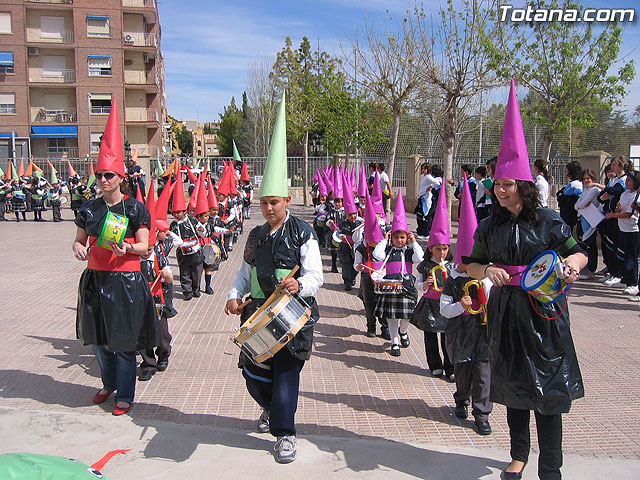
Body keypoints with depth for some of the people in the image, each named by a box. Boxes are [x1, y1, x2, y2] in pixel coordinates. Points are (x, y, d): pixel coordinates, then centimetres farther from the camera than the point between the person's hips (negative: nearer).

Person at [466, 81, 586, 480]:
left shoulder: (548, 221, -4)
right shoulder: (491, 227, 4)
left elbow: (580, 255, 4)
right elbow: (471, 264, 12)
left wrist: (571, 262, -18)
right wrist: (487, 270, -9)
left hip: (543, 311, -3)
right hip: (506, 310, 3)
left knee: (547, 388, 0)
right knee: (513, 385, 13)